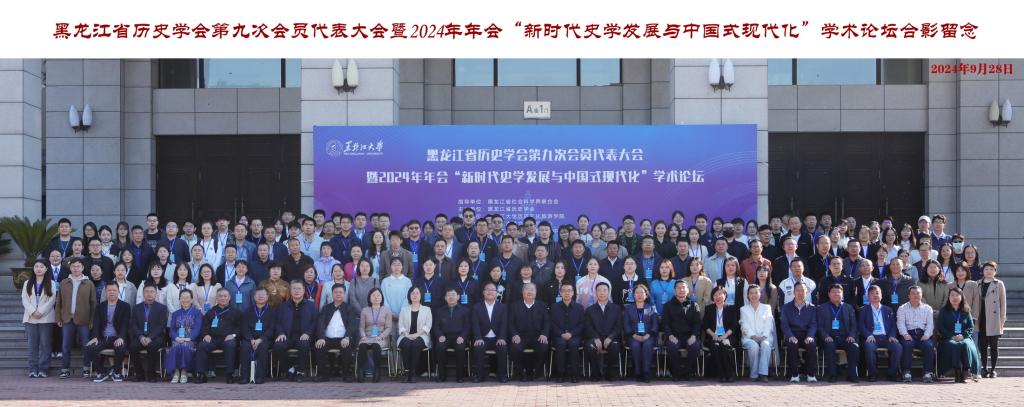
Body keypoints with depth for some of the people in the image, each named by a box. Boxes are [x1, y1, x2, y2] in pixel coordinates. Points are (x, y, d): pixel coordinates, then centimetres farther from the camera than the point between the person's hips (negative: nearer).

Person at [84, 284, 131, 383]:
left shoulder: (125, 306, 7)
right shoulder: (100, 306, 15)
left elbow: (125, 324, -4)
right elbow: (96, 323, 4)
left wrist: (121, 338, -22)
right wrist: (95, 337, -14)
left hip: (117, 338, -3)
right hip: (103, 338, 3)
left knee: (121, 348, -37)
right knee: (89, 348, -25)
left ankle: (116, 372, -9)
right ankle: (101, 373, -6)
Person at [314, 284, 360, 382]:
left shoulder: (350, 308, 14)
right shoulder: (326, 308, 19)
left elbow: (352, 324, -1)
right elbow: (320, 323, 5)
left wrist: (347, 337, -21)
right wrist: (321, 338, -15)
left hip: (343, 339, -2)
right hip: (328, 339, 2)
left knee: (347, 347, -34)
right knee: (319, 347, -29)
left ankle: (347, 374, -19)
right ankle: (323, 374, -16)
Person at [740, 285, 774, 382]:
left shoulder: (766, 308, 19)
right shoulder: (743, 309, 18)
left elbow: (768, 325, 7)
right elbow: (745, 326, 4)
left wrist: (764, 336, -12)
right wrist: (753, 336, -14)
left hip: (764, 337, 1)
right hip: (749, 337, 0)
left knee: (765, 345, -35)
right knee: (754, 346, -35)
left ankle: (763, 373, -38)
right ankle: (754, 375, -29)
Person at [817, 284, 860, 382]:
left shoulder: (848, 308, 20)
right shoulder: (822, 308, 14)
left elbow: (854, 325, 15)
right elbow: (820, 326, 5)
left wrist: (851, 336, -5)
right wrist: (826, 336, -13)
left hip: (845, 338, 2)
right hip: (830, 338, -2)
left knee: (855, 347, -29)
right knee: (829, 346, -35)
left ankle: (851, 374, -19)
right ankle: (832, 375, -27)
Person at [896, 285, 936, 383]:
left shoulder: (927, 308, 21)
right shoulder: (902, 308, 17)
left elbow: (930, 324, 10)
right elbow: (900, 323, 4)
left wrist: (926, 335, -9)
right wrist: (905, 334, -15)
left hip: (923, 334, 1)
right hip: (909, 333, -1)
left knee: (929, 346, -31)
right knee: (907, 345, -34)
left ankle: (928, 373, -29)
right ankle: (906, 373, -32)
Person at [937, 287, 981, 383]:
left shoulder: (966, 311, 17)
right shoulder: (944, 311, 14)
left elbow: (971, 328, 10)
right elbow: (940, 327, 4)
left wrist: (963, 335, -10)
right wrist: (952, 336, -11)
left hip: (964, 338, 1)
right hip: (948, 338, -1)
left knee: (966, 345, -34)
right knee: (953, 345, -36)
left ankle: (965, 372, -37)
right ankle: (957, 373, -41)